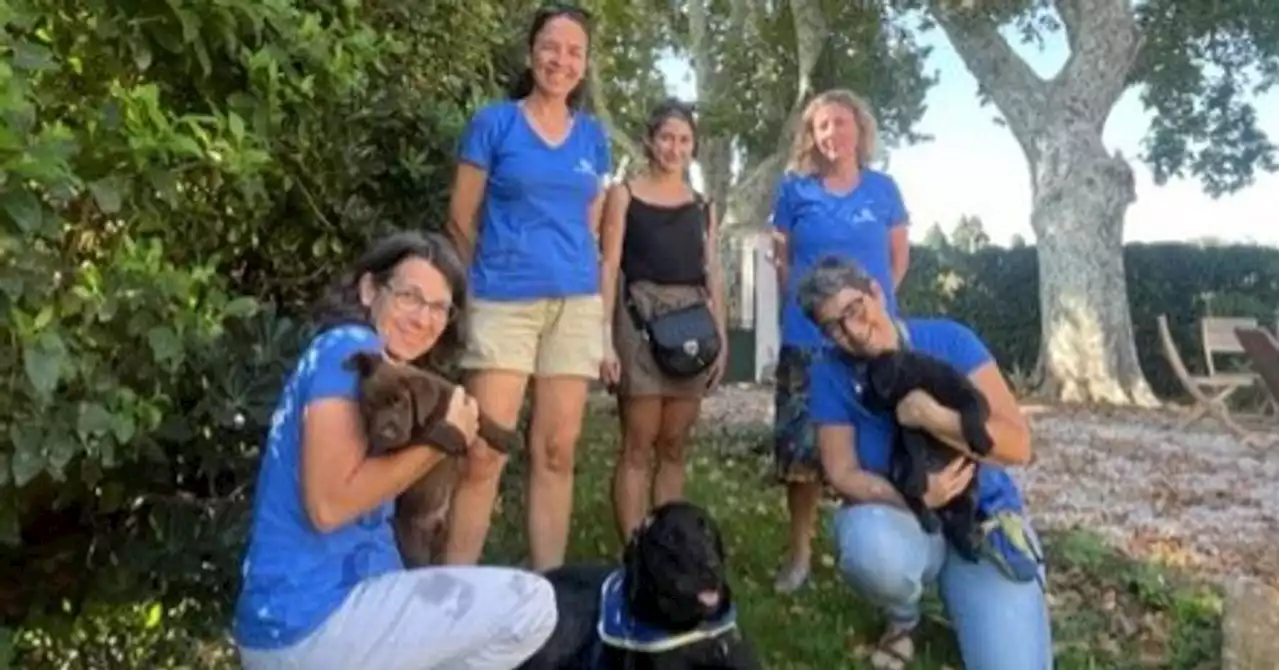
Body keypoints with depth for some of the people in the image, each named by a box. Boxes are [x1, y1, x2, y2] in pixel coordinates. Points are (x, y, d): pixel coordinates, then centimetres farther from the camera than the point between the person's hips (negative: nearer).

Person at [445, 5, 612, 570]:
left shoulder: (593, 136, 13)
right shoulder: (494, 122, 2)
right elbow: (461, 220, 4)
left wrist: (599, 303, 13)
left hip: (575, 304, 4)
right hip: (504, 302, -3)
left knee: (556, 452, 7)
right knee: (484, 453, -8)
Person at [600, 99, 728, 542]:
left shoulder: (702, 206, 16)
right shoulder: (624, 195, 5)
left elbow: (713, 274, 16)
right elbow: (609, 268, -2)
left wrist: (721, 338, 7)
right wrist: (605, 338, -11)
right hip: (641, 319, -4)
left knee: (673, 447, 7)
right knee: (638, 446, -4)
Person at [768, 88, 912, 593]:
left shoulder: (883, 189, 5)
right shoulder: (795, 189, 1)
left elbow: (899, 257, 14)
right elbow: (781, 259, 8)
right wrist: (807, 304, 9)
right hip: (807, 336, -1)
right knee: (802, 444, 1)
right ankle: (799, 552, 14)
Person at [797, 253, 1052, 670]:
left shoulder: (948, 340, -11)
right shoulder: (830, 374, -7)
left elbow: (1018, 445, -14)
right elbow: (842, 474, -8)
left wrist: (932, 417, -29)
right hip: (899, 520, 0)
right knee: (871, 546, -38)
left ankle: (956, 597, 17)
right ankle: (903, 619, 0)